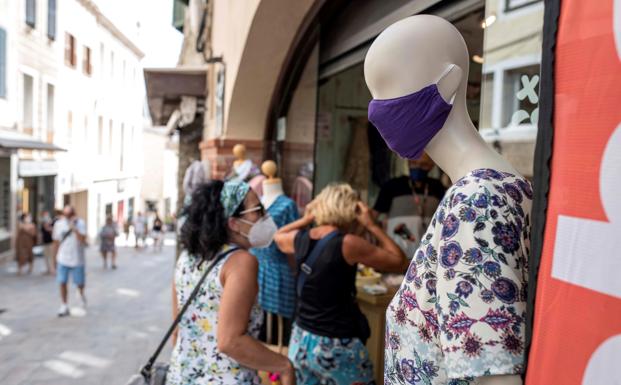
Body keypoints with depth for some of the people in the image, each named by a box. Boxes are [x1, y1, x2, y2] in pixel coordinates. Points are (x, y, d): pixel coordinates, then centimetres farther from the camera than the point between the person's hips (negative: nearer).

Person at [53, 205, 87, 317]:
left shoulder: (80, 223, -8)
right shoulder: (58, 224, 1)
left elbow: (82, 240, -20)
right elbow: (56, 242, 9)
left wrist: (74, 228, -25)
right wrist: (55, 258, 11)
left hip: (77, 259, -2)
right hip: (62, 260, 2)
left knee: (79, 283, 8)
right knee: (62, 283, -2)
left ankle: (82, 295, 40)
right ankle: (64, 307, 9)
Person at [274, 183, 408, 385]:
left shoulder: (299, 238, 0)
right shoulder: (347, 243, -17)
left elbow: (278, 237, 24)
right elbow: (400, 263, -10)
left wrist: (306, 219, 18)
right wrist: (372, 226, -7)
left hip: (301, 341, 6)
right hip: (337, 347, -6)